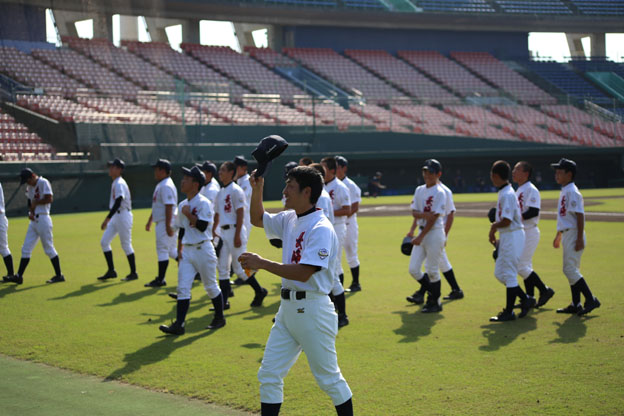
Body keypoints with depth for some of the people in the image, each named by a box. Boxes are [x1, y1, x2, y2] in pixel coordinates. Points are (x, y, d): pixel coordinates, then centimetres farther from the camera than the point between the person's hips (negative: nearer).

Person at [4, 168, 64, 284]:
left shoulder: (43, 182, -10)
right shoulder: (29, 186, 15)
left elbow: (49, 199, -19)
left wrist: (35, 202, -8)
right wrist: (30, 211, -1)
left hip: (43, 219, -8)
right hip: (33, 220, 8)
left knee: (49, 248, -3)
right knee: (26, 248, 6)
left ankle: (59, 275, 5)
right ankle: (19, 276, 9)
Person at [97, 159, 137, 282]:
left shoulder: (119, 184, -17)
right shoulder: (115, 183, 14)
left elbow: (118, 203, -27)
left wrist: (107, 218, -31)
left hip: (123, 215, -10)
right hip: (116, 216, 10)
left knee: (126, 245, -2)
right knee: (104, 241, 5)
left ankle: (133, 273, 8)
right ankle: (111, 271, 10)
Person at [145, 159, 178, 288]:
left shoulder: (166, 186, -17)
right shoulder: (160, 185, 16)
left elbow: (169, 207, -24)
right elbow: (156, 206, 25)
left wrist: (168, 226, -27)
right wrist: (150, 220, 28)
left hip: (165, 222, -10)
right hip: (160, 222, 10)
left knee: (162, 249, -6)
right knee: (171, 250, 15)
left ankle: (160, 279, -2)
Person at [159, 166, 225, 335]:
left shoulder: (203, 203, -11)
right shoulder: (183, 205, 12)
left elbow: (202, 226, -20)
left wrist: (189, 214, -17)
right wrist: (179, 248, 13)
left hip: (203, 249, -7)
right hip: (187, 251, 7)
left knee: (211, 286, 6)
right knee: (182, 288, -2)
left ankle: (219, 318, 23)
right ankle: (179, 325, -6)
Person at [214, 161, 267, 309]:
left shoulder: (236, 190, -10)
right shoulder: (220, 192, 15)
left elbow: (240, 214, -15)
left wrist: (237, 235, -20)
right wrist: (213, 231, 16)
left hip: (235, 230, -8)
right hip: (223, 232, 8)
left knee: (239, 268, -5)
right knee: (222, 268, 5)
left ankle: (260, 291, 12)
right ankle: (223, 301, 8)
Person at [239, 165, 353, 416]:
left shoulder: (321, 228, -17)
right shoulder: (290, 220, 10)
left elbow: (304, 273, -25)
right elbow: (258, 219, 27)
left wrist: (261, 263, -22)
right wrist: (257, 190, 9)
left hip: (312, 309, -8)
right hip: (287, 308, 9)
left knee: (328, 377, 2)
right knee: (268, 374, 7)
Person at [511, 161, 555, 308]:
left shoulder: (531, 190, -15)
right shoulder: (519, 190, 15)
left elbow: (534, 212, -25)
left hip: (529, 233, -10)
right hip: (521, 233, 10)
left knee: (521, 266, -11)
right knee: (525, 266, 11)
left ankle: (544, 290, -2)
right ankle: (530, 298, 16)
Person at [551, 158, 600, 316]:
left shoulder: (572, 192, -15)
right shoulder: (564, 191, 15)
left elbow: (580, 216, -20)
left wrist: (580, 238, -24)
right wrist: (559, 235, 27)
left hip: (574, 234, -10)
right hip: (567, 235, 10)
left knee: (570, 269, -12)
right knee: (572, 270, 12)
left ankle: (591, 299, -9)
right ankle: (576, 304, 16)